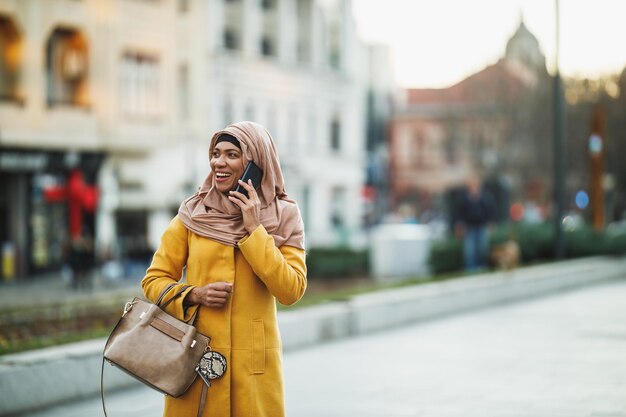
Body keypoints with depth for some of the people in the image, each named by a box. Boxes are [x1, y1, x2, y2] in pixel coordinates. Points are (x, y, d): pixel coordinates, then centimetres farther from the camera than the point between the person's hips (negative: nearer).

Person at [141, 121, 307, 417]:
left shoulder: (282, 218, 1)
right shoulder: (192, 215, 2)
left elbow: (291, 291, -10)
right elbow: (154, 280, 6)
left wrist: (254, 229, -13)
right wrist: (194, 295, -12)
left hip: (254, 365, 0)